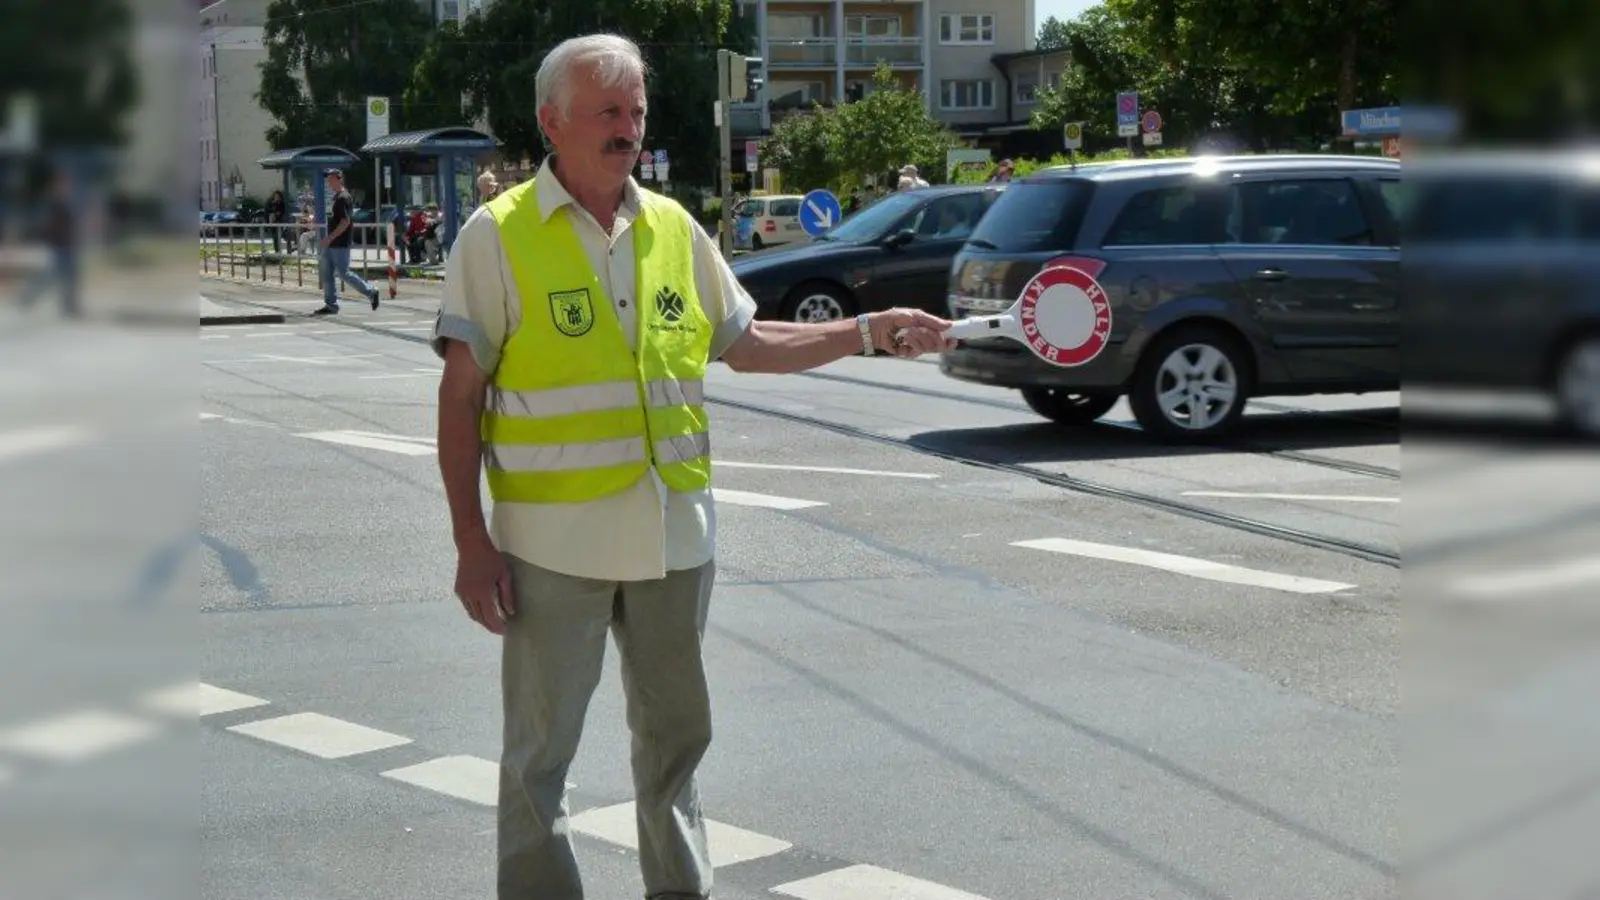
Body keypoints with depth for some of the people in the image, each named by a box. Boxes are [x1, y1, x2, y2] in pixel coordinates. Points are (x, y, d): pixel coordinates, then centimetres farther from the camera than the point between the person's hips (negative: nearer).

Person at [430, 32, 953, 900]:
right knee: (539, 754, 4)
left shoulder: (674, 229, 8)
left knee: (675, 737, 16)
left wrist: (868, 333, 7)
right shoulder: (499, 234, -6)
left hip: (673, 535, 5)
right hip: (555, 543, -5)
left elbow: (745, 343, 17)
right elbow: (461, 395, -6)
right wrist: (470, 541, -11)